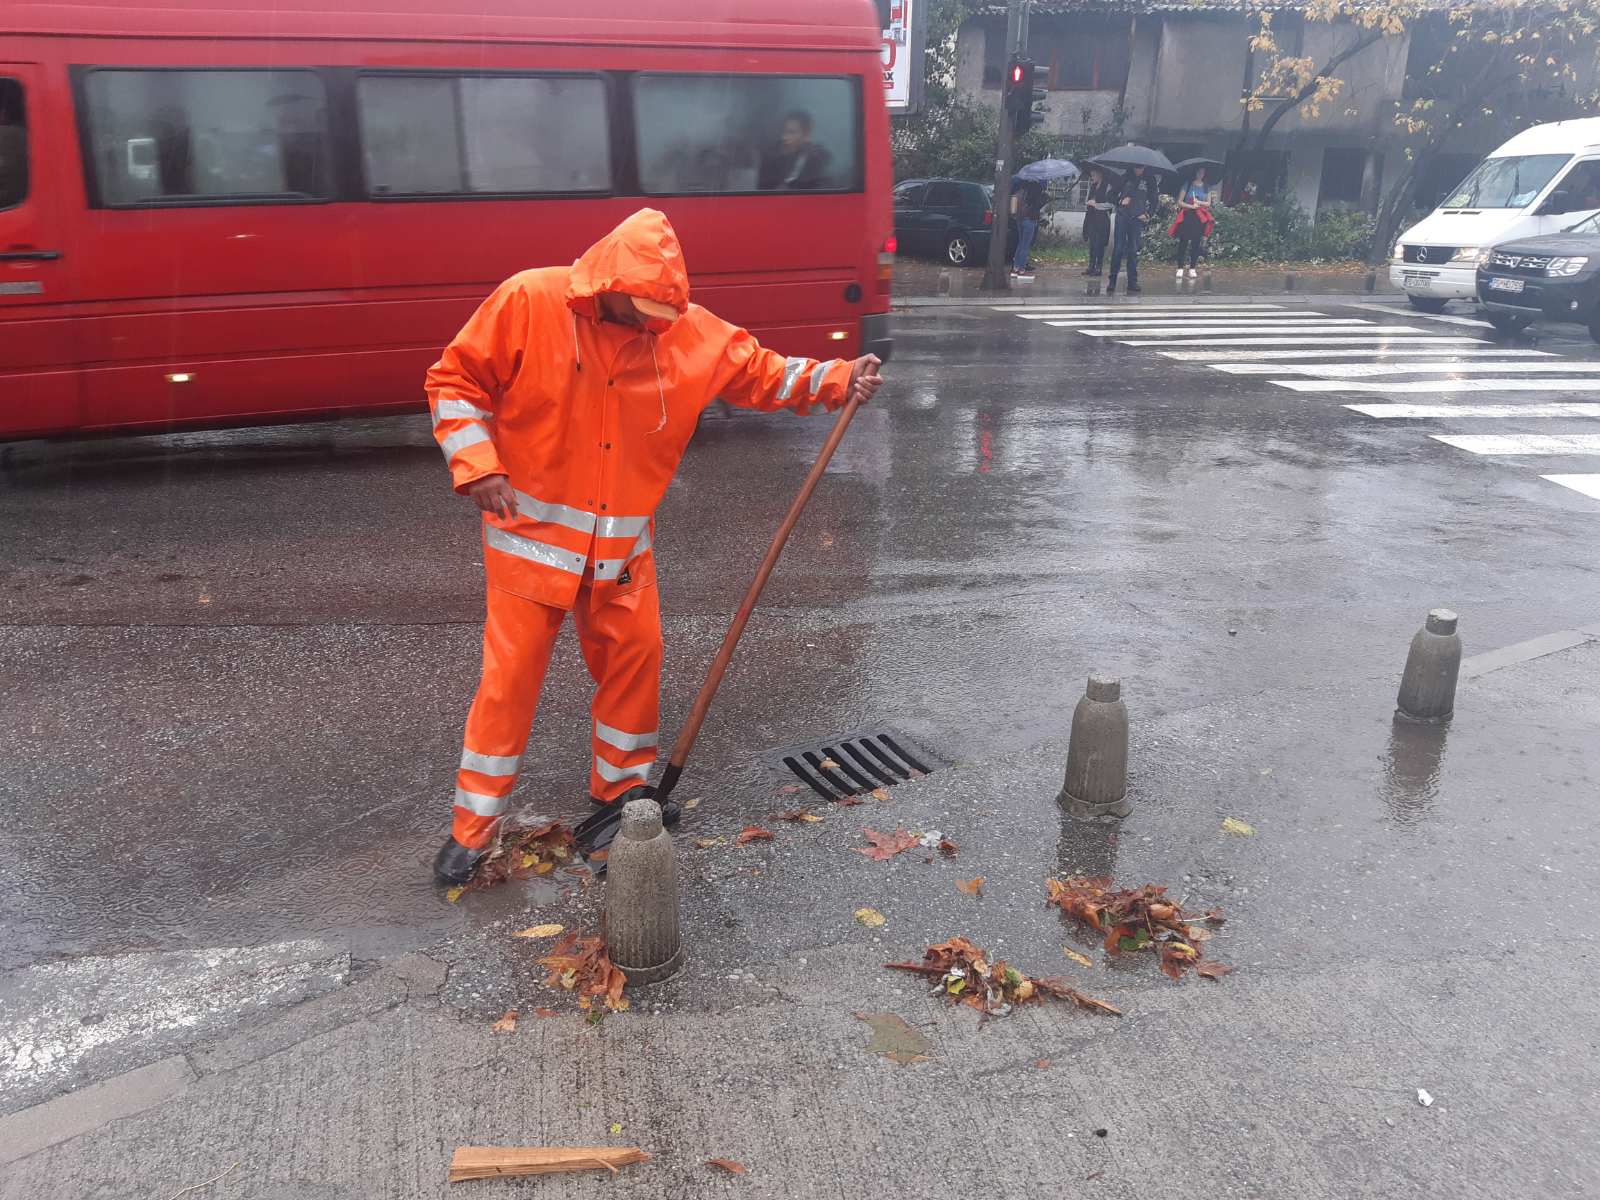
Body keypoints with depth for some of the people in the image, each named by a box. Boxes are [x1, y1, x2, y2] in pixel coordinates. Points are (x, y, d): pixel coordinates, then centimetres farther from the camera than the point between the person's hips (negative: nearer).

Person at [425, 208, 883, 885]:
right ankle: (473, 827, 13)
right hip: (531, 532, -4)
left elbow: (760, 371, 5)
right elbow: (454, 381, -7)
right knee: (511, 674, -2)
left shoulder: (686, 329, -3)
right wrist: (477, 466, -18)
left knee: (635, 655, 8)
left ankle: (623, 785, 32)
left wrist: (836, 380, -9)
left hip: (621, 543, 4)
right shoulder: (528, 302, -13)